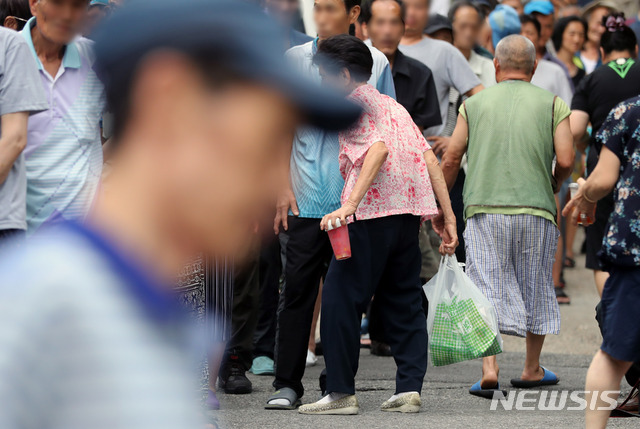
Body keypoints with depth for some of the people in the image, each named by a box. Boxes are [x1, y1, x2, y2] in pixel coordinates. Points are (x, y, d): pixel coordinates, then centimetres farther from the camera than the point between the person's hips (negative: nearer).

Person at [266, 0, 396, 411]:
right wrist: (283, 185, -1)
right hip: (308, 197, 0)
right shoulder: (295, 60, 5)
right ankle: (288, 383, 3)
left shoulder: (375, 62, 5)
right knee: (298, 289, -2)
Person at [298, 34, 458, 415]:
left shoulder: (355, 103, -2)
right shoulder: (393, 105, 22)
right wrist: (449, 219, 13)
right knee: (404, 301, 13)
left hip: (372, 212, -8)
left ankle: (341, 393, 0)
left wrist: (350, 204, -29)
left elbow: (378, 148, -20)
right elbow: (430, 159, 14)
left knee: (341, 299, -1)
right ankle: (409, 390, 7)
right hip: (410, 212, 8)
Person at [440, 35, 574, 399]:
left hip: (485, 209, 0)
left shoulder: (475, 104, 8)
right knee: (535, 289, 15)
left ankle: (489, 369, -18)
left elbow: (451, 159, 4)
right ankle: (532, 369, 25)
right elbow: (566, 160, -4)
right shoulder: (552, 104, 5)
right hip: (535, 209, 0)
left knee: (488, 290, -2)